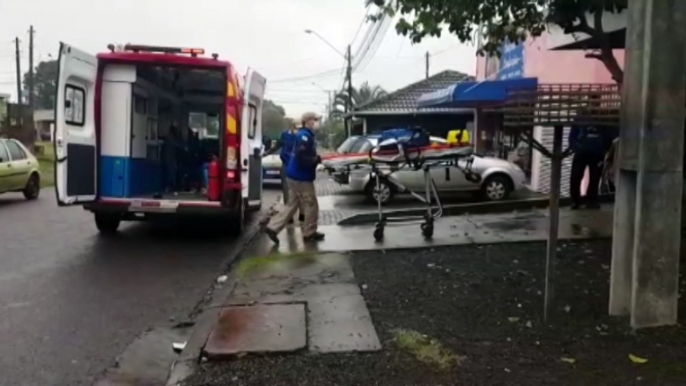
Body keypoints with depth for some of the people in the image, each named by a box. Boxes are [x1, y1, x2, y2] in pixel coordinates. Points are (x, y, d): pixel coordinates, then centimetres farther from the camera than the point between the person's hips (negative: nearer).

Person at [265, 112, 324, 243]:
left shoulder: (305, 135, 15)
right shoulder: (305, 136, -18)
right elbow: (302, 157, -27)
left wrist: (316, 159, 5)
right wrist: (317, 160, -15)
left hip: (295, 175, 10)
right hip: (301, 177, -10)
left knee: (292, 205, 14)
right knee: (311, 205, 2)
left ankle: (273, 227, 12)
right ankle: (309, 233, 13)